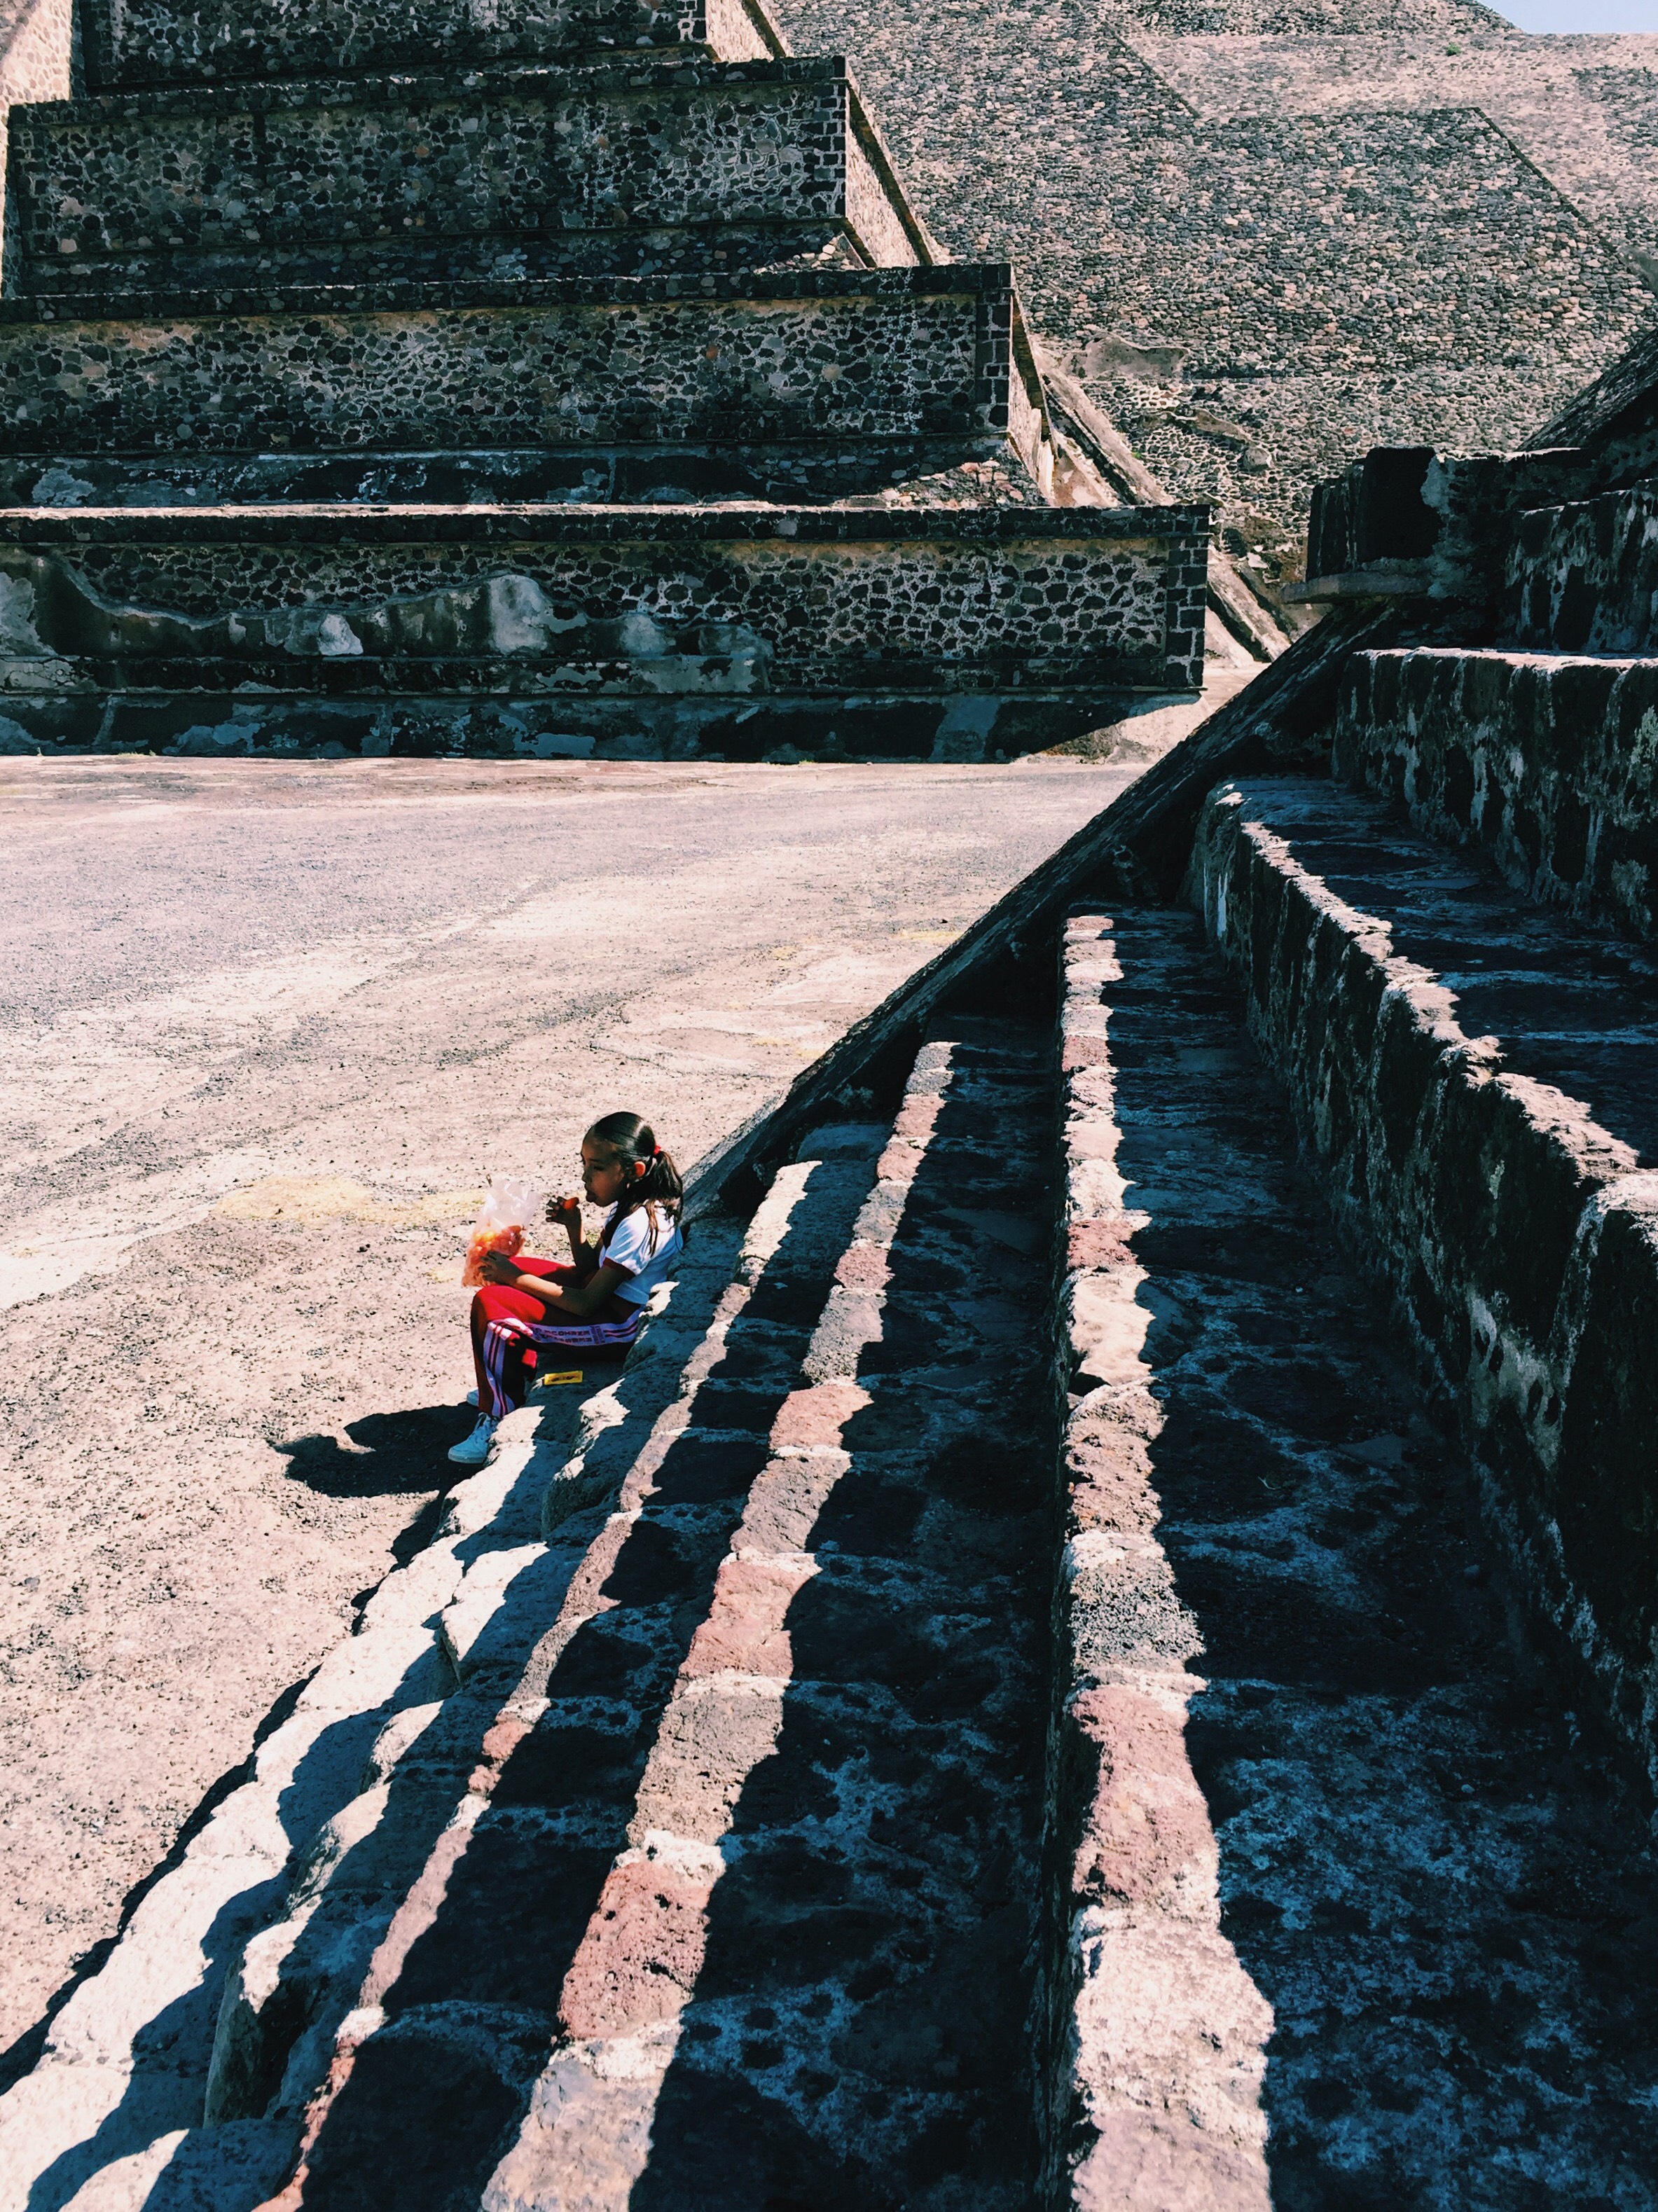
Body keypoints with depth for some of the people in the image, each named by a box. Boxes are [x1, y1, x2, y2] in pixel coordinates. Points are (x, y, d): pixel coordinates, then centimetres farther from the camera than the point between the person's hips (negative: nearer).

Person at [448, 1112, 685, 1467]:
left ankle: (498, 1421, -2)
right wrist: (573, 1225, -6)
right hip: (601, 1292, 11)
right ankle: (518, 1380, 26)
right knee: (509, 1267, 15)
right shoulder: (628, 1202, 2)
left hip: (618, 1328, -10)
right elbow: (589, 1267, 11)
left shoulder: (639, 1225, -28)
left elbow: (586, 1304, -25)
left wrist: (515, 1278, -21)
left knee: (490, 1305, -15)